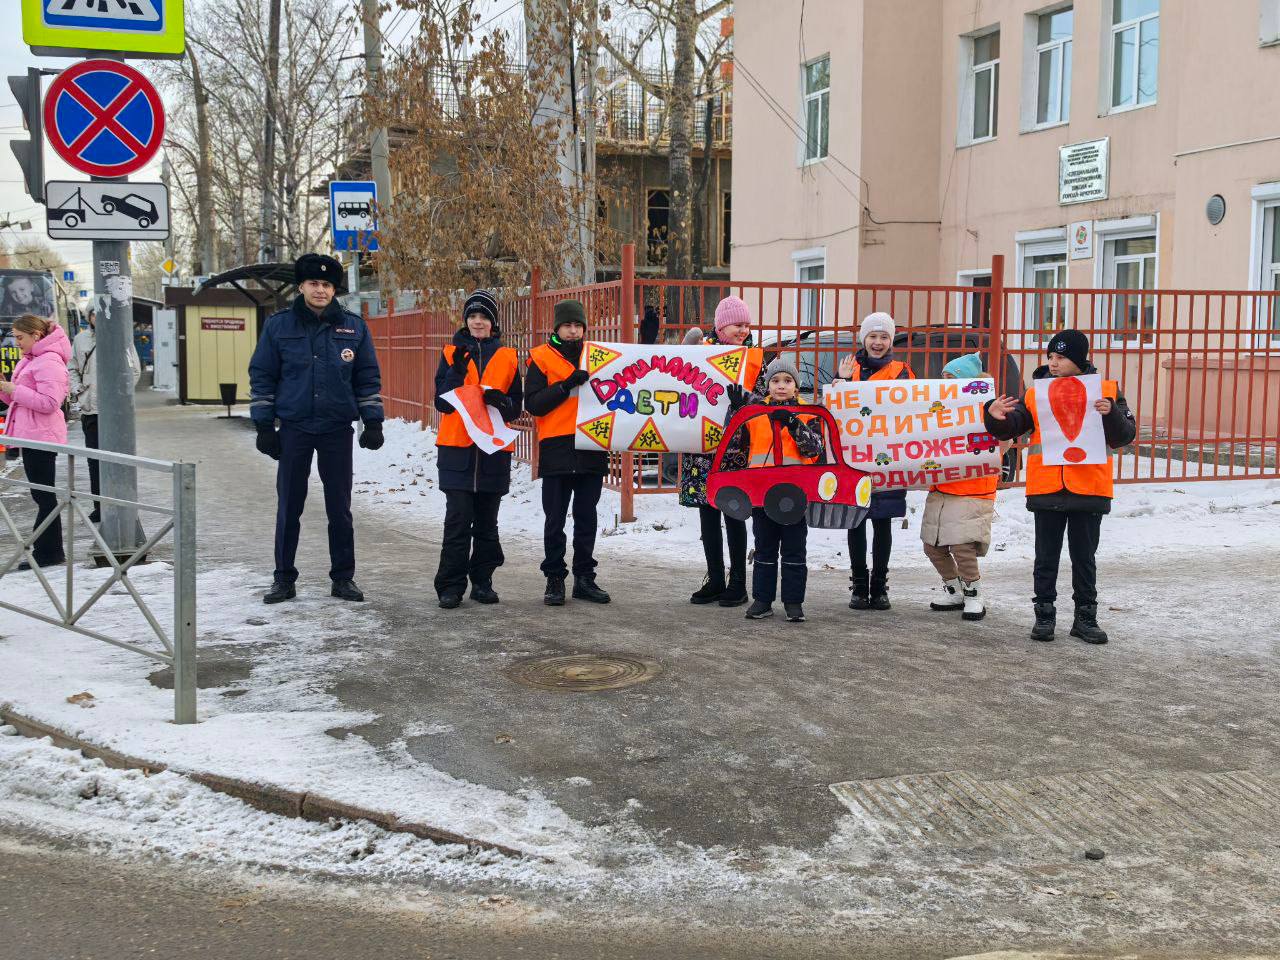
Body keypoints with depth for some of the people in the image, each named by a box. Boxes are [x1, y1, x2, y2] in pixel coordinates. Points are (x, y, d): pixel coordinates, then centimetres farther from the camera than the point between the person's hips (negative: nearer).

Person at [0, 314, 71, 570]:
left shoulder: (49, 362, -14)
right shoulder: (28, 361, 18)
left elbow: (49, 402, -23)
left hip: (41, 437, -10)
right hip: (31, 435, 10)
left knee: (44, 496, -5)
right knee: (42, 496, 13)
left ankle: (48, 553, 1)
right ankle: (48, 552, 19)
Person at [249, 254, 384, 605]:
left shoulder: (354, 327, 4)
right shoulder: (278, 326, 2)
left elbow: (368, 377, 8)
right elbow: (262, 376, 4)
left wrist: (373, 421, 2)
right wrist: (263, 425, -1)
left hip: (337, 430, 1)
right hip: (294, 429, 0)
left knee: (340, 507, 6)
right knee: (289, 507, 5)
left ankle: (343, 577, 15)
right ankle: (284, 578, 15)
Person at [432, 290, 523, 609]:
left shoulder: (508, 357, 9)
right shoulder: (453, 353, 7)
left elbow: (517, 406, 8)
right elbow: (442, 401, -2)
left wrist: (501, 401, -14)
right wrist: (458, 369, -16)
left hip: (494, 449, 2)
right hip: (457, 448, -2)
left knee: (487, 521, 7)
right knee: (458, 519, -7)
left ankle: (482, 581, 16)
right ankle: (451, 585, -1)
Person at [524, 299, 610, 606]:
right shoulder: (541, 358, 2)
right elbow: (533, 404, -8)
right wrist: (566, 386, -18)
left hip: (592, 449, 3)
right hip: (557, 450, -3)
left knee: (586, 518, 9)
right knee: (555, 520, 2)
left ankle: (585, 578, 17)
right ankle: (554, 579, 10)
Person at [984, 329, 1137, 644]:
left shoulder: (1106, 390, 2)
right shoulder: (1036, 392, 5)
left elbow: (1124, 436, -1)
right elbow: (1010, 427, 3)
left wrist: (1111, 414, -20)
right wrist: (996, 418, -19)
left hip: (1089, 490, -1)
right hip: (1046, 489, 1)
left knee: (1084, 558, 10)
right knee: (1046, 558, 9)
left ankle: (1086, 618, 20)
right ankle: (1044, 615, 18)